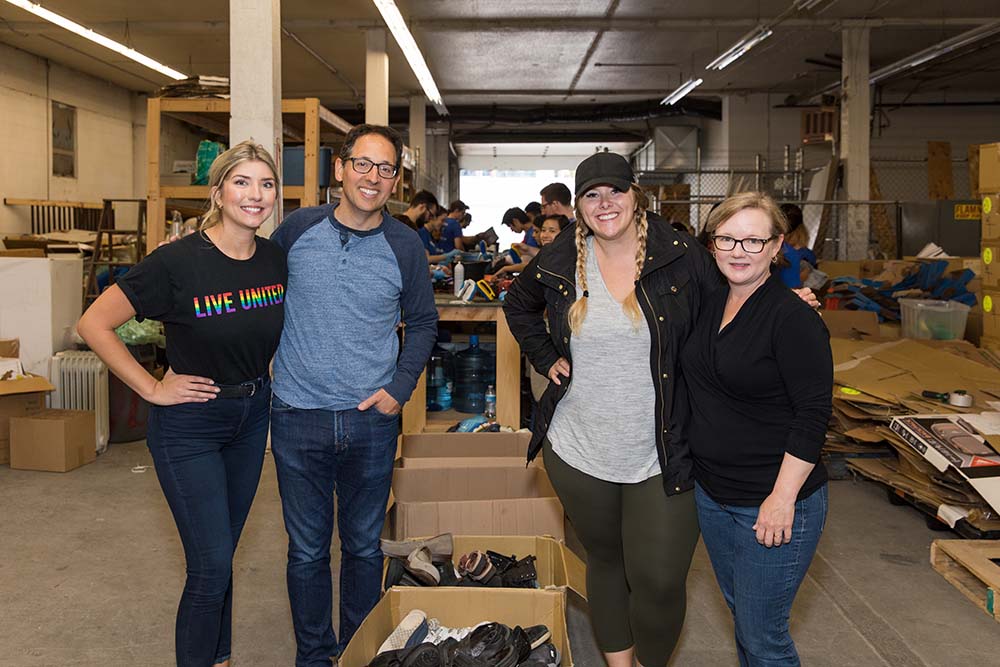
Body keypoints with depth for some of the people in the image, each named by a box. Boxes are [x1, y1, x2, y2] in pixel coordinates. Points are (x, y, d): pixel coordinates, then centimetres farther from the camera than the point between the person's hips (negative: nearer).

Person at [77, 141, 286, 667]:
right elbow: (94, 324, -16)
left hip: (252, 416, 5)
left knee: (221, 553, 18)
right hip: (189, 425, -5)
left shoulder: (276, 259, -4)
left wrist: (262, 378, 8)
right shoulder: (179, 261, -21)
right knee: (211, 565, -3)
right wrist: (151, 388, -15)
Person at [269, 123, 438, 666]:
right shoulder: (297, 229, -2)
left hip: (372, 419, 1)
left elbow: (423, 322, 9)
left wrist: (400, 387, -3)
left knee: (364, 547, 14)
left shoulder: (405, 246, -1)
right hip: (298, 417, 0)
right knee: (308, 550, 11)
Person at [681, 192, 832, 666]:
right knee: (741, 615, 22)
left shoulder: (793, 318, -17)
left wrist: (783, 497, -20)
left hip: (773, 504, -7)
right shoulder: (709, 307, 6)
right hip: (711, 493, 7)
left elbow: (813, 415, -18)